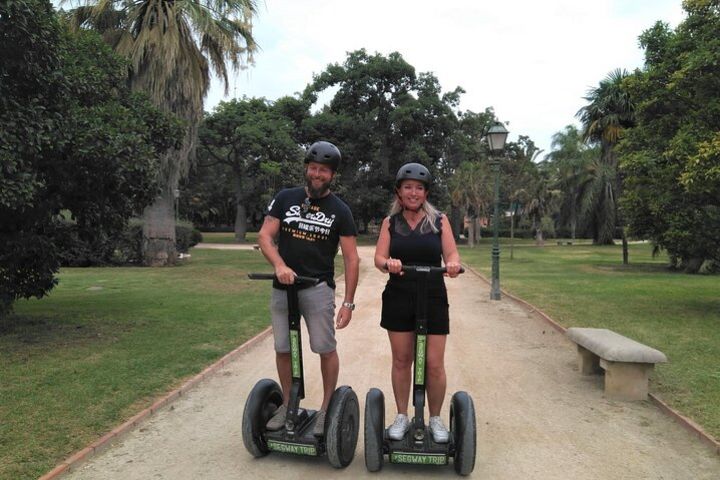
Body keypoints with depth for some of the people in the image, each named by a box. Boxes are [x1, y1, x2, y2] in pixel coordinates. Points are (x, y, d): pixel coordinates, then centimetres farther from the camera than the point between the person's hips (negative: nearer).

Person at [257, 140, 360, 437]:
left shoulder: (339, 211, 1)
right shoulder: (285, 198, 6)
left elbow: (351, 259, -1)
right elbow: (265, 237, 0)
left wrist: (348, 302, -8)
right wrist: (279, 265, -19)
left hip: (318, 288, -2)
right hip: (283, 287, 3)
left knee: (325, 349, -3)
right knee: (283, 349, 9)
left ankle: (327, 407, 14)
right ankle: (287, 404, 26)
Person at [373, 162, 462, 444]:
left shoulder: (439, 220, 2)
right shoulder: (390, 222, 5)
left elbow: (452, 255, -3)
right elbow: (379, 258, -2)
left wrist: (452, 264, -27)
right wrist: (388, 263, -26)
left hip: (433, 300, -1)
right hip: (398, 300, 1)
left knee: (434, 364, 1)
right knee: (401, 360, 10)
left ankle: (435, 418, 22)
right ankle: (402, 416, 26)